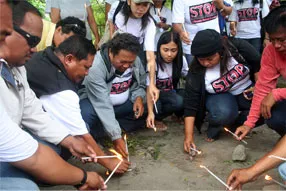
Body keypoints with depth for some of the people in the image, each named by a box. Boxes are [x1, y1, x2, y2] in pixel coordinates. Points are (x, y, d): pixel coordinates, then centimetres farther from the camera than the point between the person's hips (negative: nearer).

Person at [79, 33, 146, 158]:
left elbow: (140, 84, 4)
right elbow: (103, 106, -35)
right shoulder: (95, 67, -31)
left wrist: (139, 98, -20)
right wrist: (116, 137, -39)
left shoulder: (135, 60, -13)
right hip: (95, 102, -6)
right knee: (86, 115, -39)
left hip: (123, 103, 6)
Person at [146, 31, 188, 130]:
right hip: (157, 94, -4)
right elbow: (150, 90, -27)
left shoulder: (181, 60, -11)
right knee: (178, 101, -33)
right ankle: (156, 118, -8)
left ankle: (179, 114, 6)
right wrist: (150, 112, -39)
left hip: (173, 92, 4)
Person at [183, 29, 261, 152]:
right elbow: (191, 104, -19)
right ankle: (214, 127, 0)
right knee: (223, 113, -36)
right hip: (220, 96, -2)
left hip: (248, 90, 3)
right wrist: (188, 136, -23)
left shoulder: (237, 47, -22)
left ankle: (236, 122, 5)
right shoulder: (196, 72, -21)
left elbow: (258, 64, -7)